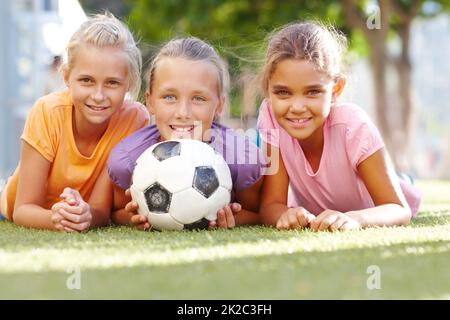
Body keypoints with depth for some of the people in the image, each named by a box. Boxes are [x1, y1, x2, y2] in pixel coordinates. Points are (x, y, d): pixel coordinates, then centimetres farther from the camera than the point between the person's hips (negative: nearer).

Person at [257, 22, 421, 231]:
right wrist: (288, 214, -57)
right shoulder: (271, 116, -34)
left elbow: (400, 210, -39)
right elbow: (271, 204, -32)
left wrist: (354, 219, -61)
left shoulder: (353, 125, -40)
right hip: (314, 213, 1)